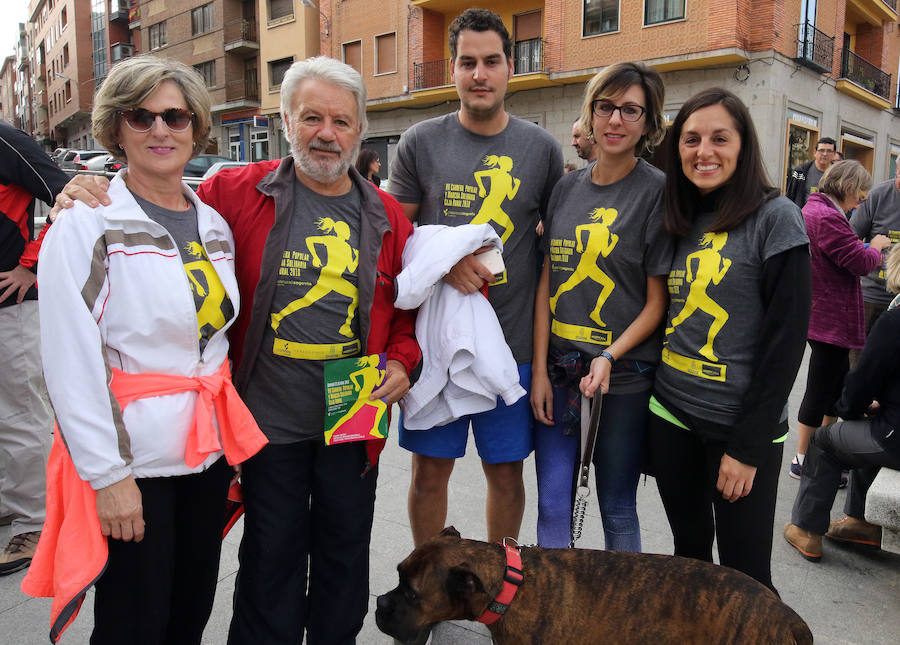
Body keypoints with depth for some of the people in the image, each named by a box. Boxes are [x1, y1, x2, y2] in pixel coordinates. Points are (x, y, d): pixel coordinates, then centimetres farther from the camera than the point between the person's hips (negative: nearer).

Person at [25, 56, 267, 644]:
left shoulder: (215, 225, 9)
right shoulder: (87, 226, -9)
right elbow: (72, 367, -14)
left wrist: (233, 435, 11)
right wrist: (108, 474, -16)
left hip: (209, 449, 6)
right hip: (131, 458, -5)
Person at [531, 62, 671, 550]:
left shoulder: (657, 191, -5)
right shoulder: (567, 188, 7)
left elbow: (658, 301, -5)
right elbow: (546, 284, 5)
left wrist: (610, 356, -18)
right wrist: (539, 371, 0)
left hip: (623, 378, -3)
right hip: (557, 370, 4)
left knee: (617, 508, 11)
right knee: (552, 505, 8)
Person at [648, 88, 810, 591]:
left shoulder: (775, 219, -10)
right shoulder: (679, 221, 8)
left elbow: (787, 338, -13)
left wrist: (748, 446, -14)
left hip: (741, 424, -5)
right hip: (672, 416, 5)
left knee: (745, 575, 5)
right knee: (688, 550, 19)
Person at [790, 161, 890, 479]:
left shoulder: (812, 209, 14)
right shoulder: (827, 217, -21)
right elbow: (861, 262, -18)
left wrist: (867, 247, 4)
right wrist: (876, 247, 1)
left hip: (823, 317, 11)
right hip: (831, 319, -11)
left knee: (838, 386, 20)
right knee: (820, 391, 1)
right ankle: (803, 461, 13)